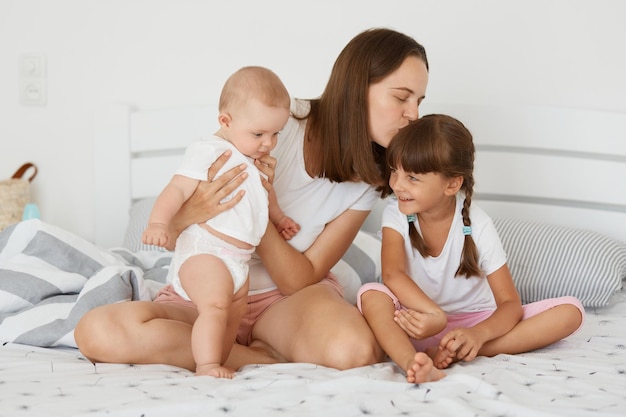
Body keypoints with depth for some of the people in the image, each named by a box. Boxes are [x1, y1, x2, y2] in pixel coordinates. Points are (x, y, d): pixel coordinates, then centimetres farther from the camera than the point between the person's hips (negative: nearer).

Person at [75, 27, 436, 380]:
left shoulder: (366, 182, -5)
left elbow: (299, 280, -10)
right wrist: (189, 216, -36)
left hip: (288, 300, 0)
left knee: (355, 350, -36)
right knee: (98, 331, -29)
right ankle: (268, 359, -17)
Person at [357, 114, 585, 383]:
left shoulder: (477, 225, -11)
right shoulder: (396, 213, -8)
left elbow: (510, 304, -13)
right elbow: (392, 274, -25)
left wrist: (480, 334, -36)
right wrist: (435, 316, -43)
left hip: (474, 321, 1)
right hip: (426, 325, 0)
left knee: (570, 311, -20)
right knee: (371, 295, -29)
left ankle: (461, 352, -34)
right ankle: (414, 364, -55)